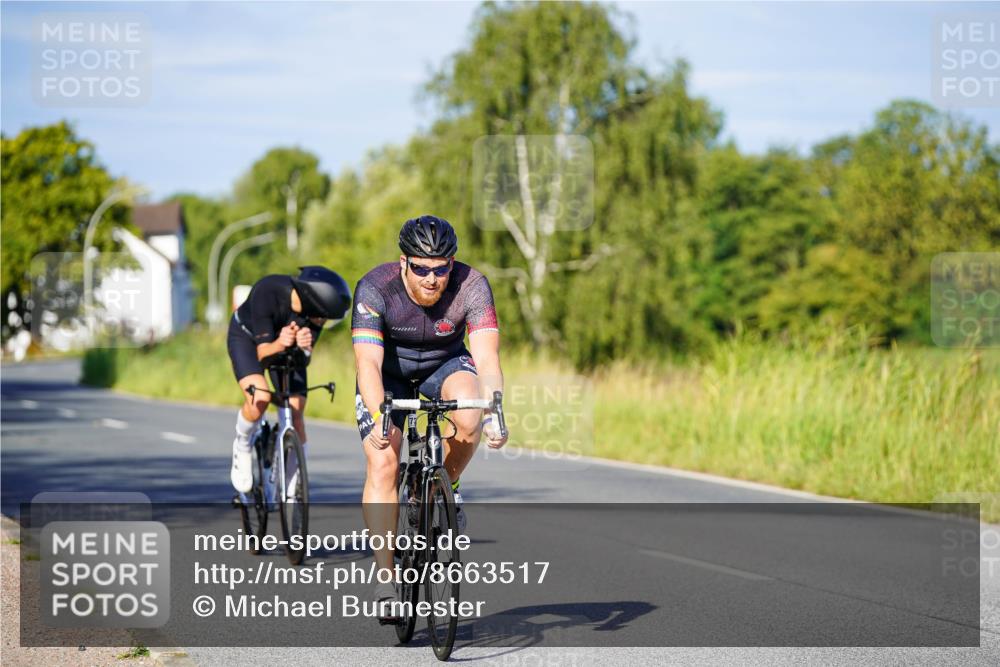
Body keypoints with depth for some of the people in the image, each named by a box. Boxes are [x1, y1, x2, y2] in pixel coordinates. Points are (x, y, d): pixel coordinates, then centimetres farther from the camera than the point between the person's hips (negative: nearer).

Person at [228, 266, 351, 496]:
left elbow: (304, 360, -27)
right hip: (247, 336, -3)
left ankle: (292, 494, 4)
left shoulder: (316, 307, -29)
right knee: (260, 399, -29)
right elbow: (263, 353, -36)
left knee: (295, 415, -9)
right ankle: (242, 446, 3)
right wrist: (278, 345, -57)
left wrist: (304, 347, -49)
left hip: (288, 345, 3)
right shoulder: (267, 292, -39)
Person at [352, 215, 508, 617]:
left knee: (470, 418, -32)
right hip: (389, 375, -1)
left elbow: (487, 358, -35)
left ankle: (445, 488, -3)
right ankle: (385, 579, -13)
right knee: (382, 465, -18)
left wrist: (494, 413, -52)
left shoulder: (471, 287, -28)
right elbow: (368, 362, -39)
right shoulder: (375, 289, -30)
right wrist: (378, 418, -55)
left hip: (445, 365, 1)